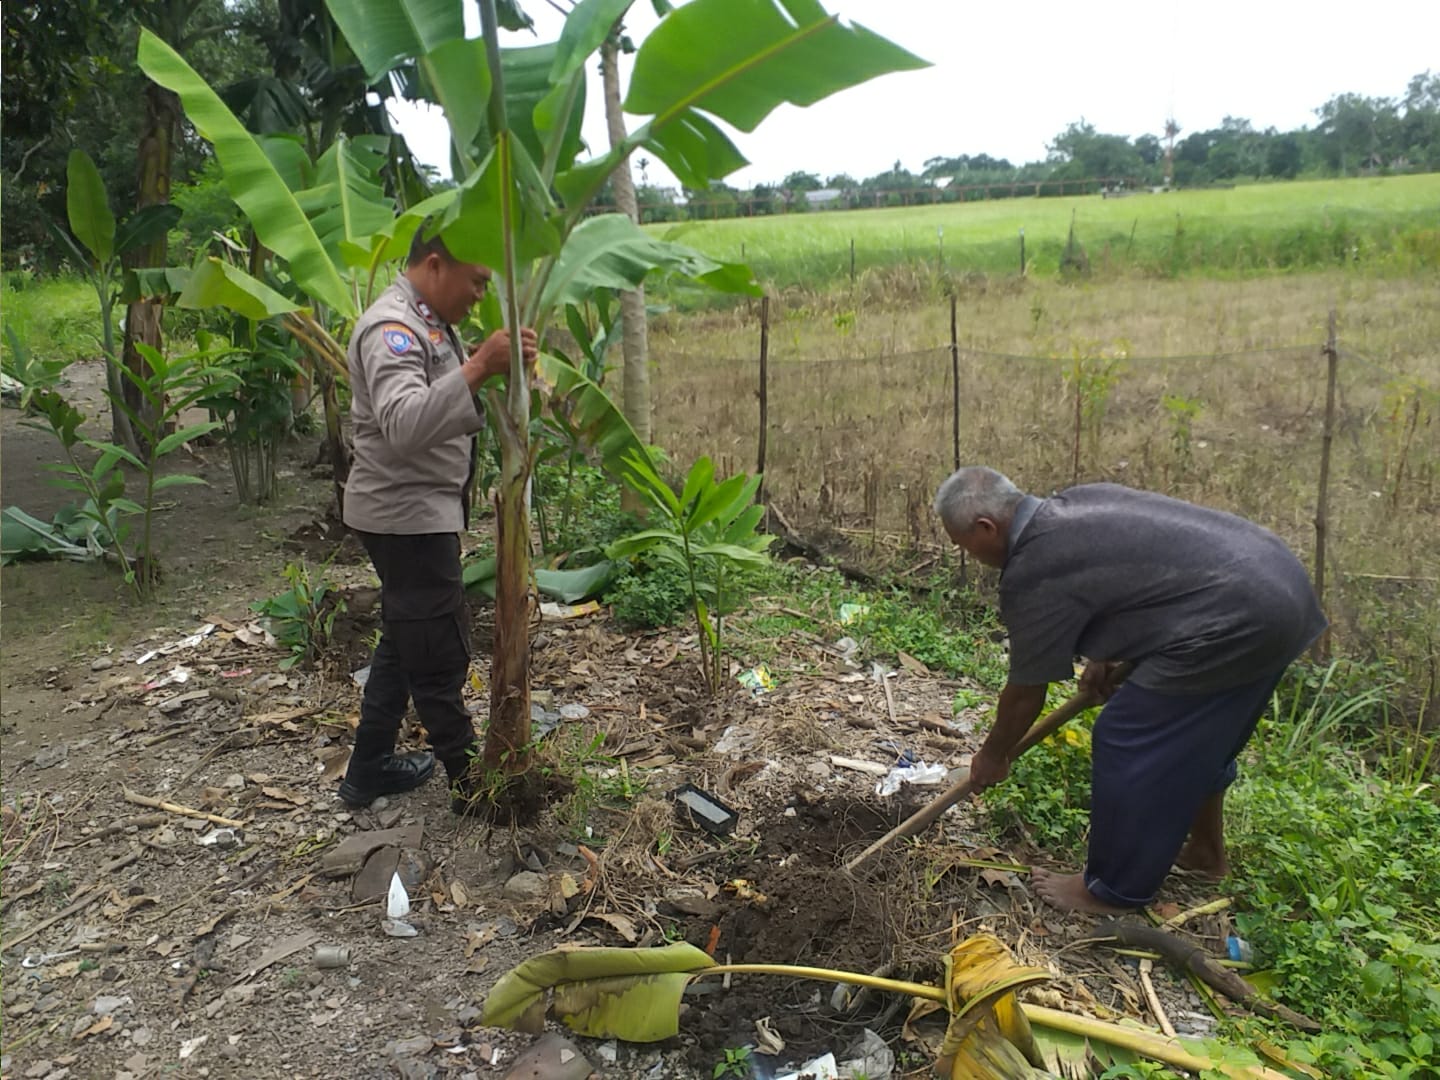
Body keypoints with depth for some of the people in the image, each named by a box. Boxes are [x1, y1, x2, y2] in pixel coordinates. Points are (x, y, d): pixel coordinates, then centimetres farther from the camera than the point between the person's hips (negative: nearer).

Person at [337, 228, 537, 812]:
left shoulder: (429, 321, 13)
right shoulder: (392, 327, -19)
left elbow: (451, 410, 18)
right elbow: (403, 425, -37)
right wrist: (479, 366, -43)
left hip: (423, 511, 11)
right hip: (405, 515, -11)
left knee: (406, 642, 19)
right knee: (441, 654, -2)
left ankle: (369, 768, 32)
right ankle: (473, 781, 10)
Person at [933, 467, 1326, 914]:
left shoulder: (1031, 574, -12)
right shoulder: (1078, 502, 13)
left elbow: (1025, 694, -1)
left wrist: (992, 756, 15)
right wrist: (1105, 657, 22)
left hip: (1236, 619, -10)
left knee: (1127, 742, 1)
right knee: (1201, 736, 25)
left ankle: (1113, 890, 16)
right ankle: (1207, 851, 43)